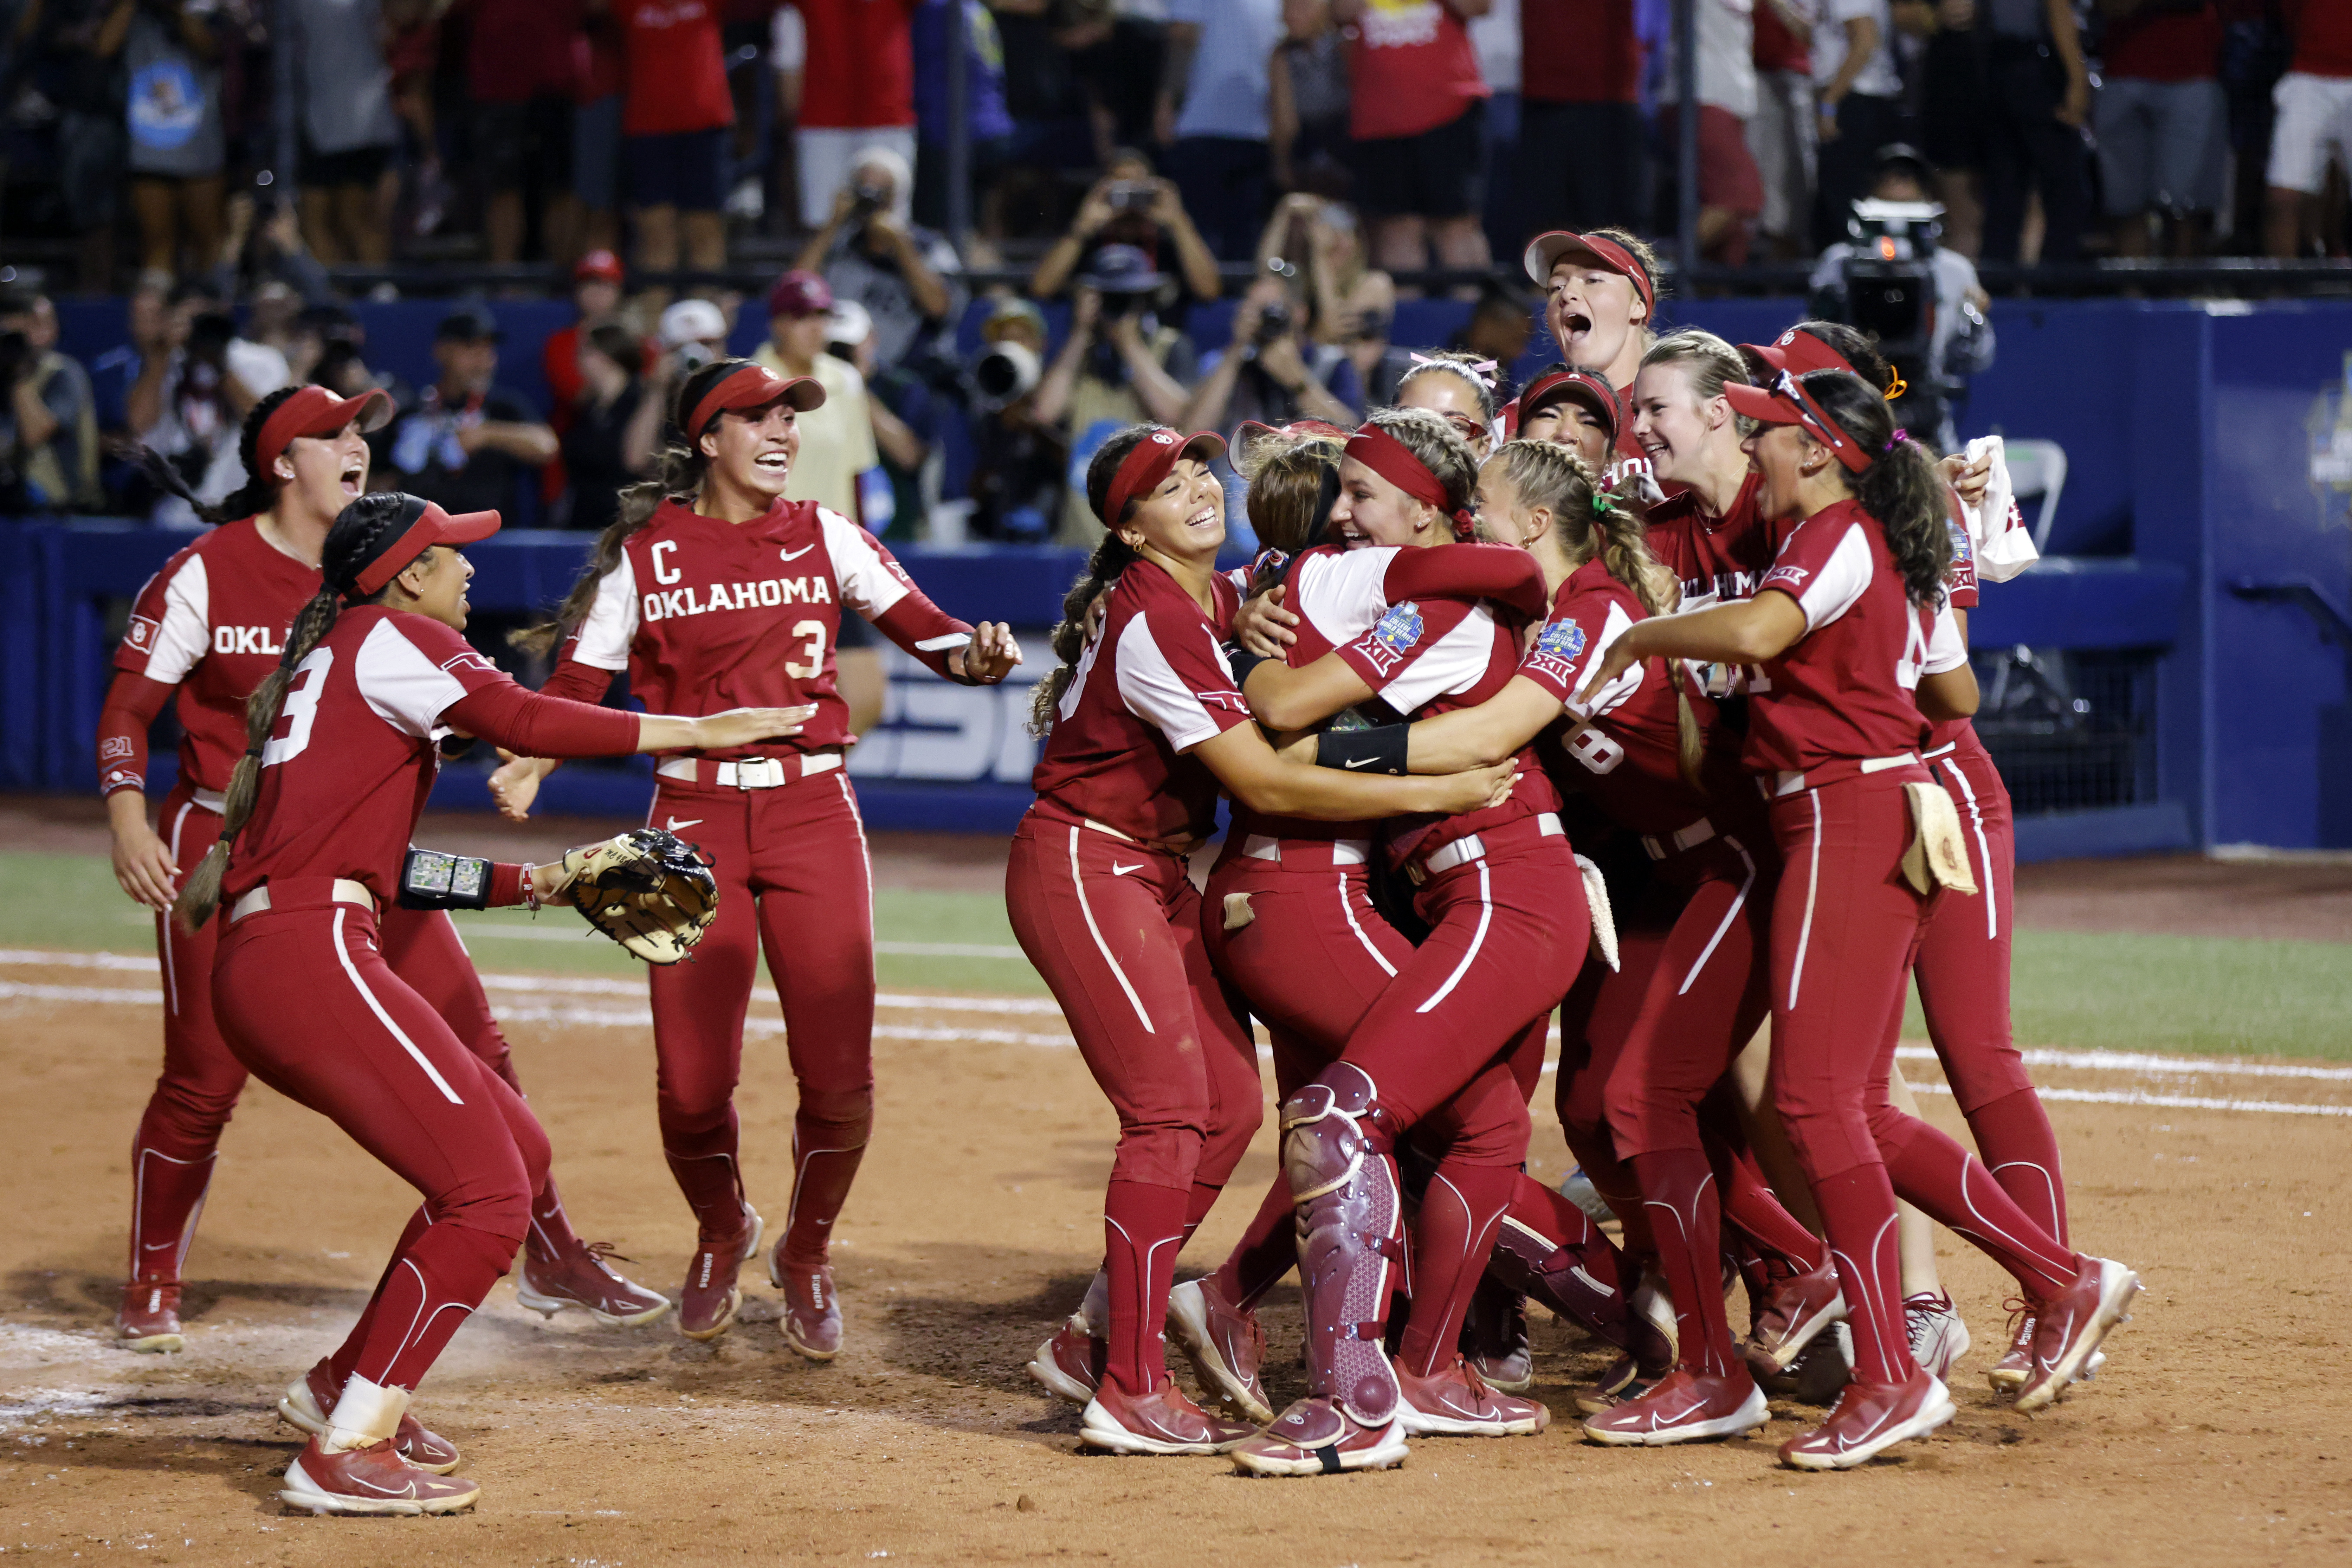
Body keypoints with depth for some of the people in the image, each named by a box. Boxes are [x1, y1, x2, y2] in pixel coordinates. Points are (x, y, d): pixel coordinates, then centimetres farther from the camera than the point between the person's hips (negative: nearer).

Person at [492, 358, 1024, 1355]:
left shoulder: (825, 539, 6)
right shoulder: (646, 553, 1)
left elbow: (926, 631, 3)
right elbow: (578, 683, -2)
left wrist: (978, 654, -19)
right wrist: (526, 766, -20)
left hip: (811, 812, 1)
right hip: (695, 817, -1)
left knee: (838, 1076, -7)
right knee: (690, 1083, -6)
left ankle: (806, 1259, 21)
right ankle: (722, 1237, 27)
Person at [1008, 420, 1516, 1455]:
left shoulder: (1223, 601, 9)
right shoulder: (1154, 621, -21)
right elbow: (1266, 786, -24)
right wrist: (1435, 793, -22)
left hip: (1156, 876, 10)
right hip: (1084, 868, -10)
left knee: (1229, 1104, 6)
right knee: (1171, 1114, -15)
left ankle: (1104, 1337, 15)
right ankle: (1130, 1396, -15)